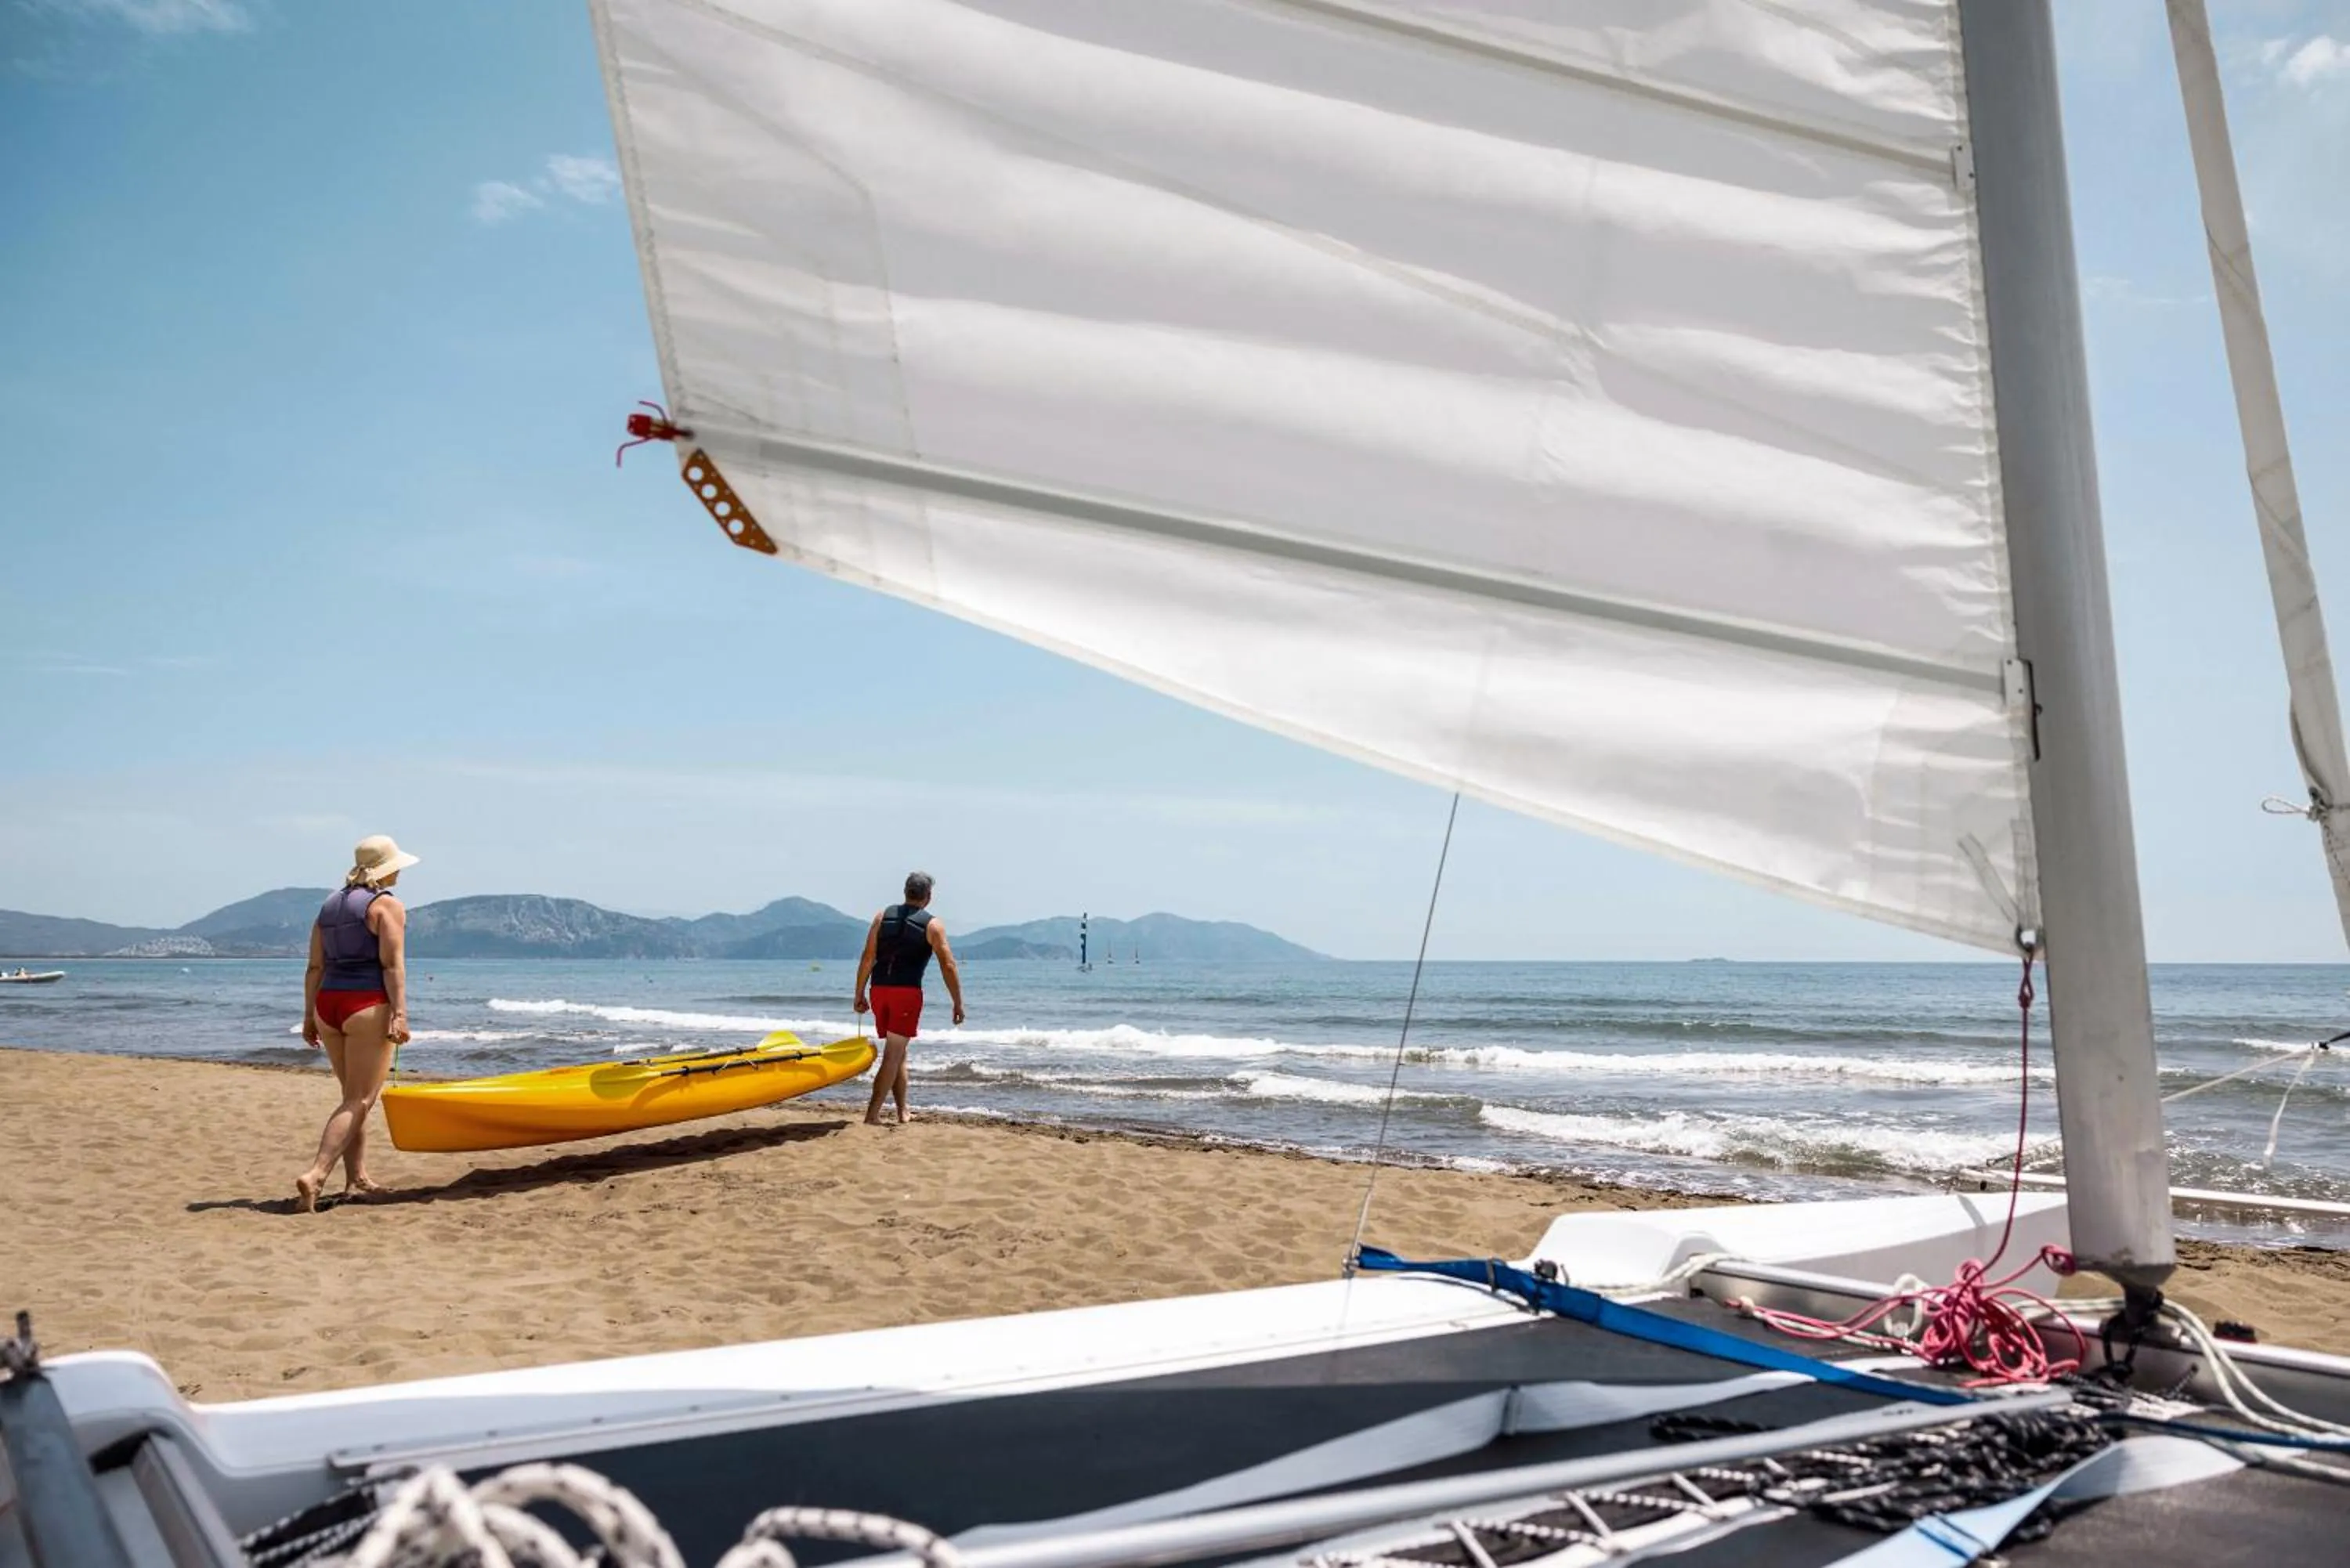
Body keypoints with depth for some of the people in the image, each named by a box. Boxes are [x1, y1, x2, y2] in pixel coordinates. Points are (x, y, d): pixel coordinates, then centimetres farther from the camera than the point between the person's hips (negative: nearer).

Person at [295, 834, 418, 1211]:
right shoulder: (386, 905, -6)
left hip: (328, 1005, 8)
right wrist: (399, 1013, -18)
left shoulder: (329, 905, 15)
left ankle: (356, 1178, 19)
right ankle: (315, 1175, -19)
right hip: (368, 1007, -7)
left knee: (356, 1095, 18)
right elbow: (392, 965, -15)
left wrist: (310, 1016, 15)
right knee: (358, 1101, -6)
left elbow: (316, 967, 13)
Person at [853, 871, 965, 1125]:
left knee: (898, 1053, 18)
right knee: (893, 1055, -4)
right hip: (907, 992, -5)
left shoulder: (883, 917, 10)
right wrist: (958, 1004, 1)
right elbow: (948, 966, -5)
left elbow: (867, 959, 5)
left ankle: (903, 1112, 24)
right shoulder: (932, 926, 1)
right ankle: (872, 1114, -12)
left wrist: (859, 995, 11)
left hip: (879, 990, 5)